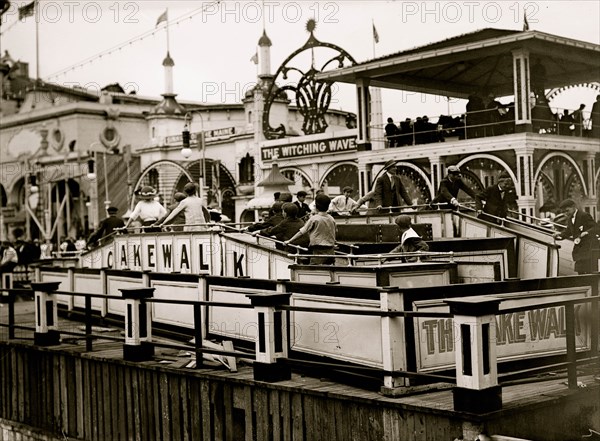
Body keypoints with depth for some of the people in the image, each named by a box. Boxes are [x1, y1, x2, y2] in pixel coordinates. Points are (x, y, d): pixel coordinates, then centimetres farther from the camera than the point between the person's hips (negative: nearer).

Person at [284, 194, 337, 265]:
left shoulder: (313, 219, -8)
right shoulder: (332, 219, 6)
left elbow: (302, 232, -5)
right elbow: (336, 232, 17)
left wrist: (290, 241, 3)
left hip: (318, 250, -6)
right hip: (330, 250, 6)